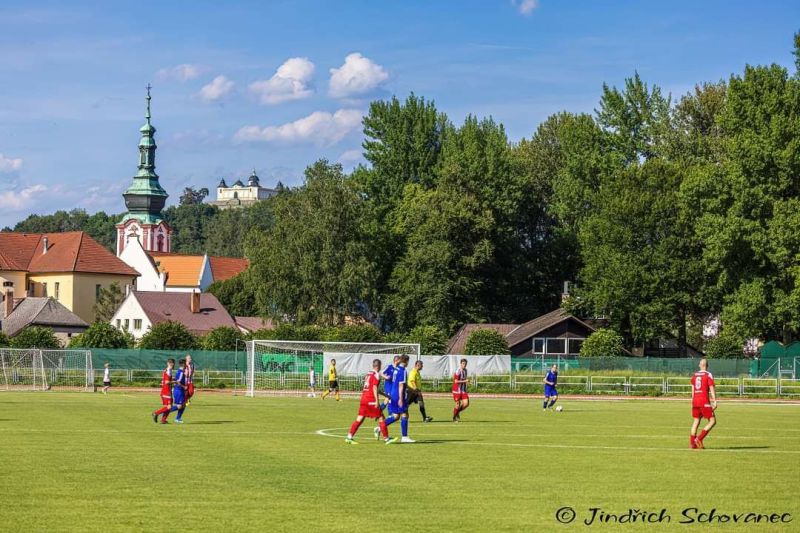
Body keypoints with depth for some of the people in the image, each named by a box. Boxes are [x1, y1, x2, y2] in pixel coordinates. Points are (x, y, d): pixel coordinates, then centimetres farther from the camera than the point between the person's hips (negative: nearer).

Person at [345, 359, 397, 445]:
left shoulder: (368, 373, 17)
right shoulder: (376, 374, -7)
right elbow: (374, 388, -16)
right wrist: (377, 401, -19)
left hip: (364, 398, 8)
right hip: (371, 399, -8)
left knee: (360, 418, 5)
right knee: (381, 418, 1)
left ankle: (349, 437, -2)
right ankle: (386, 438, 4)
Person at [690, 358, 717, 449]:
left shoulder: (694, 375, 12)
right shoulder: (708, 375, -6)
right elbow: (712, 389, -11)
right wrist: (714, 401, -11)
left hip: (695, 401, 6)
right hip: (704, 401, -6)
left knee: (696, 421, 15)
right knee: (712, 421, 1)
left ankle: (692, 443, 11)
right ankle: (699, 439, -11)